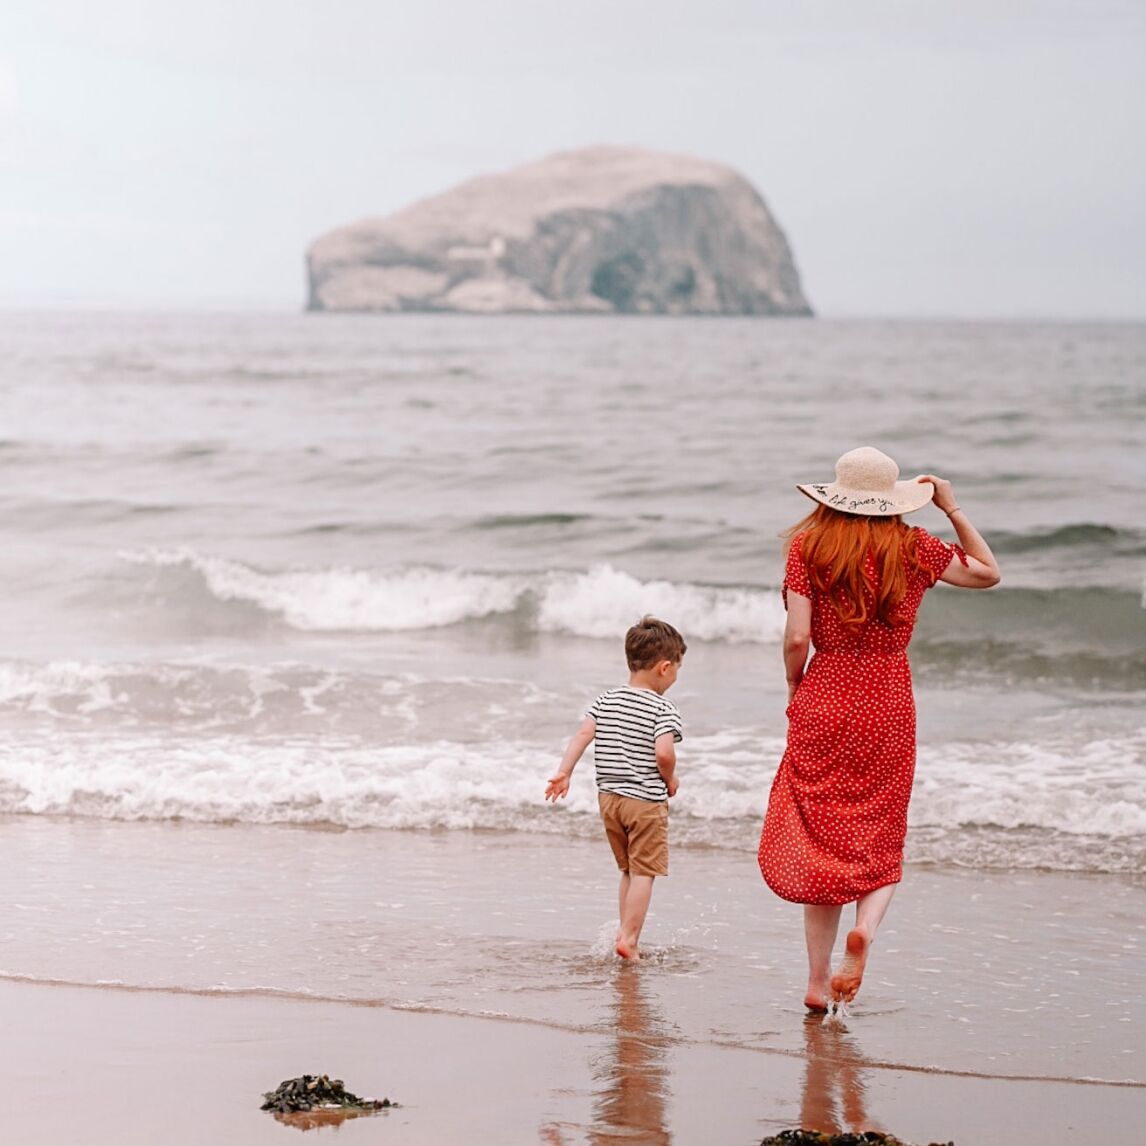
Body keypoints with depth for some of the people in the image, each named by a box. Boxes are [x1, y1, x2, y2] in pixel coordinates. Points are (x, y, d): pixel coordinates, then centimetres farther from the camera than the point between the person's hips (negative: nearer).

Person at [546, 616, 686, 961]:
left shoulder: (606, 700, 5)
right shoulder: (663, 709, -12)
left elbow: (583, 734, -4)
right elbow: (663, 752, -24)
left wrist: (563, 773, -5)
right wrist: (670, 779, -5)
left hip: (608, 797, 6)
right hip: (647, 800, -6)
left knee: (628, 870, 19)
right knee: (643, 872, 0)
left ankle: (626, 932, 21)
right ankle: (629, 937, -6)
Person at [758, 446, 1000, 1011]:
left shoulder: (809, 546, -5)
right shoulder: (912, 548, -2)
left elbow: (796, 637, -10)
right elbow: (987, 572, 13)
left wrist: (795, 689, 8)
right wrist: (952, 507, 17)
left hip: (823, 705, 0)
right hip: (889, 708, 0)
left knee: (821, 841, 9)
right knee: (881, 842, 13)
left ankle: (818, 980, 8)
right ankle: (865, 927, -17)